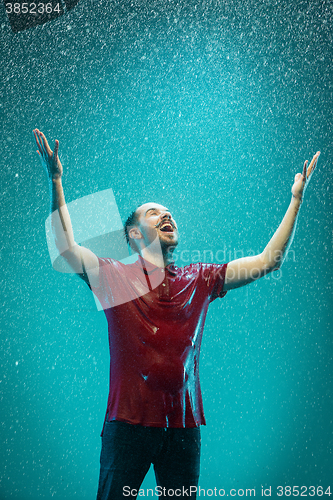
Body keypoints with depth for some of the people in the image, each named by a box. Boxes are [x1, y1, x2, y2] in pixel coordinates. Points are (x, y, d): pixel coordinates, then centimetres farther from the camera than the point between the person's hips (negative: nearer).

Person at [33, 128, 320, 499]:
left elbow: (268, 261, 8)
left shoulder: (199, 280, 8)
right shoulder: (115, 277, 2)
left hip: (183, 423, 3)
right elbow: (66, 248, -8)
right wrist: (56, 183, -15)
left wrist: (296, 199, 6)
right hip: (128, 421, -2)